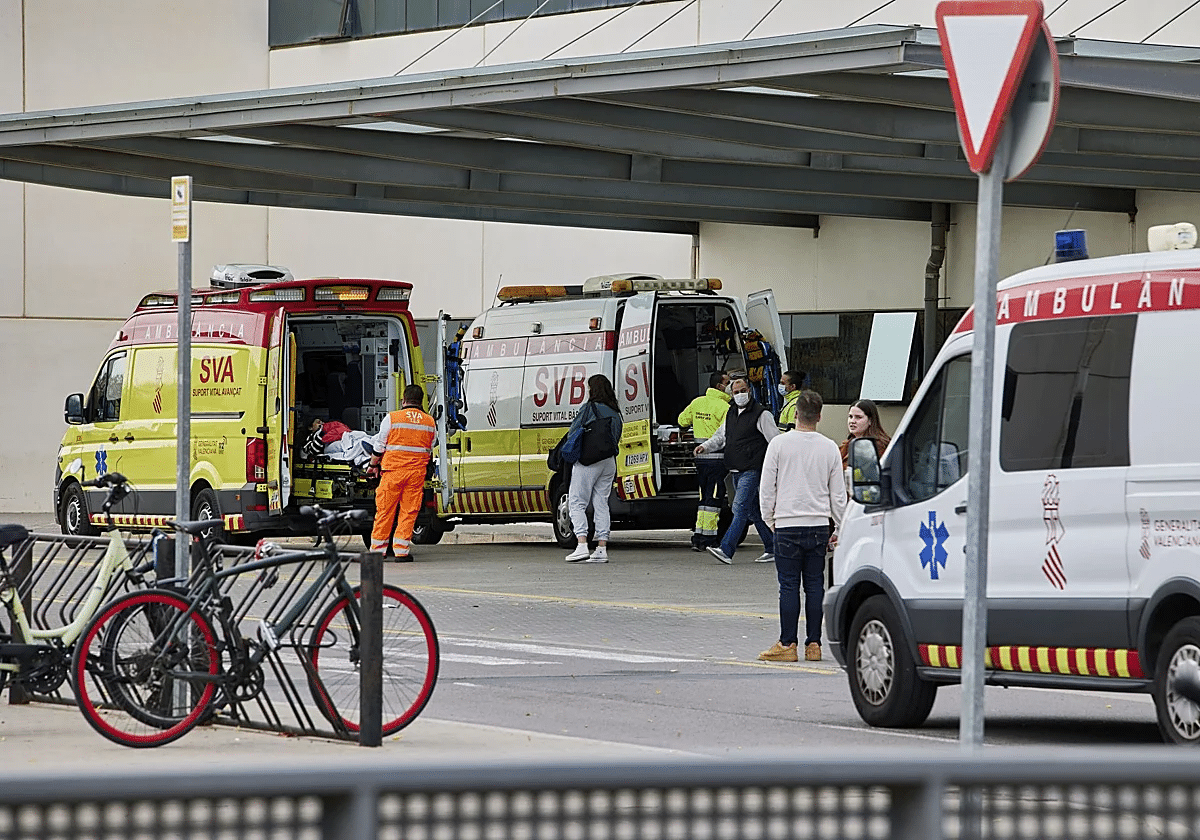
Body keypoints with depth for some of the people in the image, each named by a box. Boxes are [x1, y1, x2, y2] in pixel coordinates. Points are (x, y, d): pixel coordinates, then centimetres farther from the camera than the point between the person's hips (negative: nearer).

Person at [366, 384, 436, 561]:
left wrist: (373, 464, 17)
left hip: (393, 469, -2)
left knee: (385, 510, 5)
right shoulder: (430, 422, 7)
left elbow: (379, 447, 2)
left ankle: (378, 549, 10)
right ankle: (401, 551, 2)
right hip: (417, 473, 2)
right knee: (409, 512, 4)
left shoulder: (392, 418, -3)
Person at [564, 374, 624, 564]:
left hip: (588, 461, -7)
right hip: (609, 461, 7)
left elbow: (573, 432, -6)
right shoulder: (615, 413, 13)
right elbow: (616, 439, 15)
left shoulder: (590, 408, -7)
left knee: (577, 503, -3)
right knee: (601, 504, 9)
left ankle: (582, 546, -16)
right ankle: (601, 549, 4)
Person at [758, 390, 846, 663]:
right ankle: (813, 644, 7)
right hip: (819, 526, 3)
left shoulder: (780, 444, -5)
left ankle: (788, 645, -2)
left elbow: (767, 487, -1)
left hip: (787, 526, -3)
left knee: (789, 586, -2)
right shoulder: (829, 448, 2)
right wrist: (839, 528, 17)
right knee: (815, 586, 7)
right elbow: (838, 494, 7)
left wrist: (770, 519, 13)